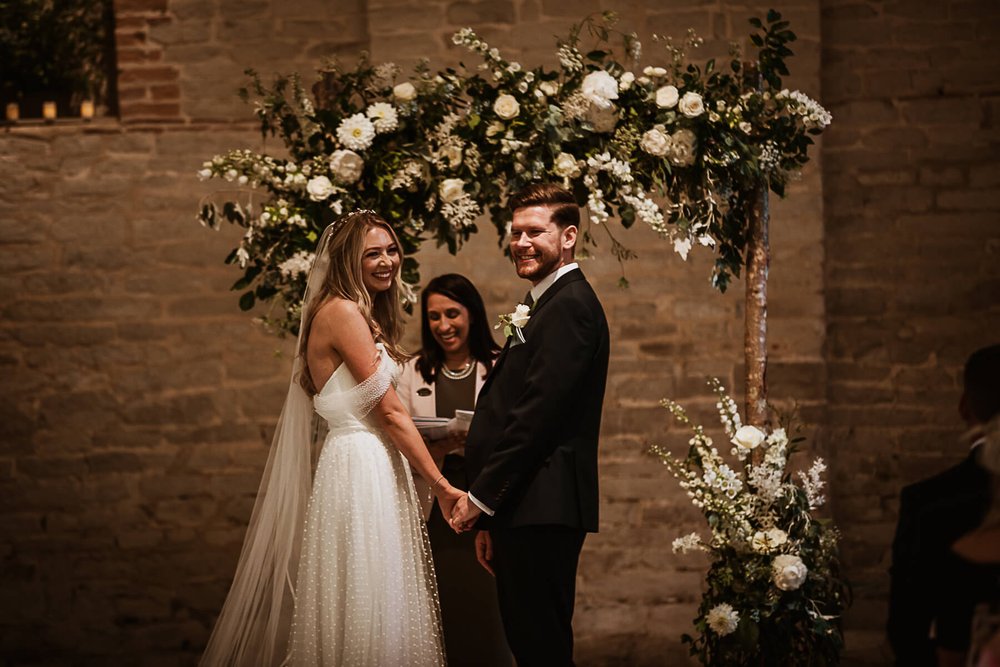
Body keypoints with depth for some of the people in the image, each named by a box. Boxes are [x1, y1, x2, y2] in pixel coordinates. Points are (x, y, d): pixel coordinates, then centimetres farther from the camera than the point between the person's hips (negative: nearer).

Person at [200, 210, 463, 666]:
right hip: (361, 469, -10)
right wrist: (441, 486, -11)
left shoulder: (363, 314, 18)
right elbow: (389, 411, -13)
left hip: (378, 469, 10)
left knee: (379, 606, 9)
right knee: (366, 610, -7)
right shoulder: (343, 311, -12)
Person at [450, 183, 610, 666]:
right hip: (520, 508, 10)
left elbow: (538, 412, -19)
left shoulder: (570, 304, -11)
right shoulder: (544, 304, 21)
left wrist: (482, 498, -14)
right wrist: (490, 520, 18)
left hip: (543, 508, -10)